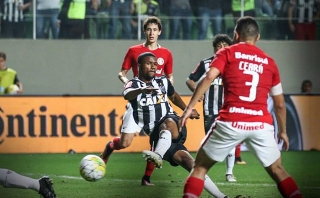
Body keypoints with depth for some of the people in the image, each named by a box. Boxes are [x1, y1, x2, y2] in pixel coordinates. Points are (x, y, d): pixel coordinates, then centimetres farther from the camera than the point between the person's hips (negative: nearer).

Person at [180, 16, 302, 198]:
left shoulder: (227, 53, 9)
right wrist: (283, 130, 32)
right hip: (262, 125, 2)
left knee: (200, 167, 13)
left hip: (231, 123, -2)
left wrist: (190, 108, -7)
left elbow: (209, 78, -8)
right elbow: (280, 104, 20)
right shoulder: (269, 62, 17)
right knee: (278, 171, 16)